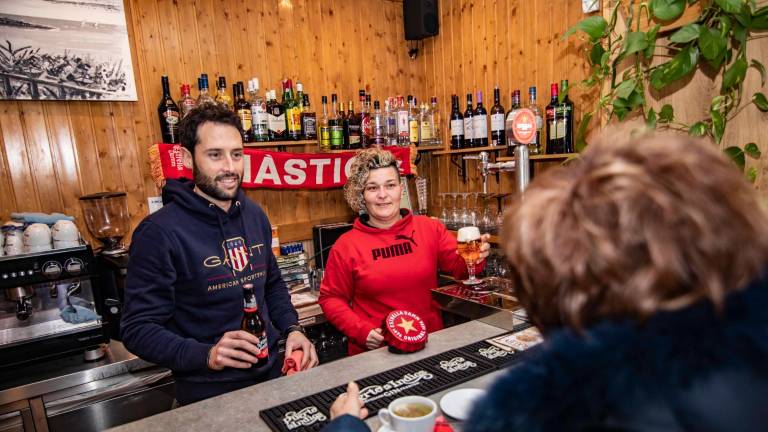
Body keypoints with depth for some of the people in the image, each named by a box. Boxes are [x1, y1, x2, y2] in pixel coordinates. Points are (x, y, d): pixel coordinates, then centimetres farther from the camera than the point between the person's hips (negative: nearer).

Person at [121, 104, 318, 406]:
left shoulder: (255, 215, 0)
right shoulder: (159, 232, -19)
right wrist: (207, 355, -31)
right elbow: (138, 329, -17)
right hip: (208, 393, -6)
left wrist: (292, 329, -4)